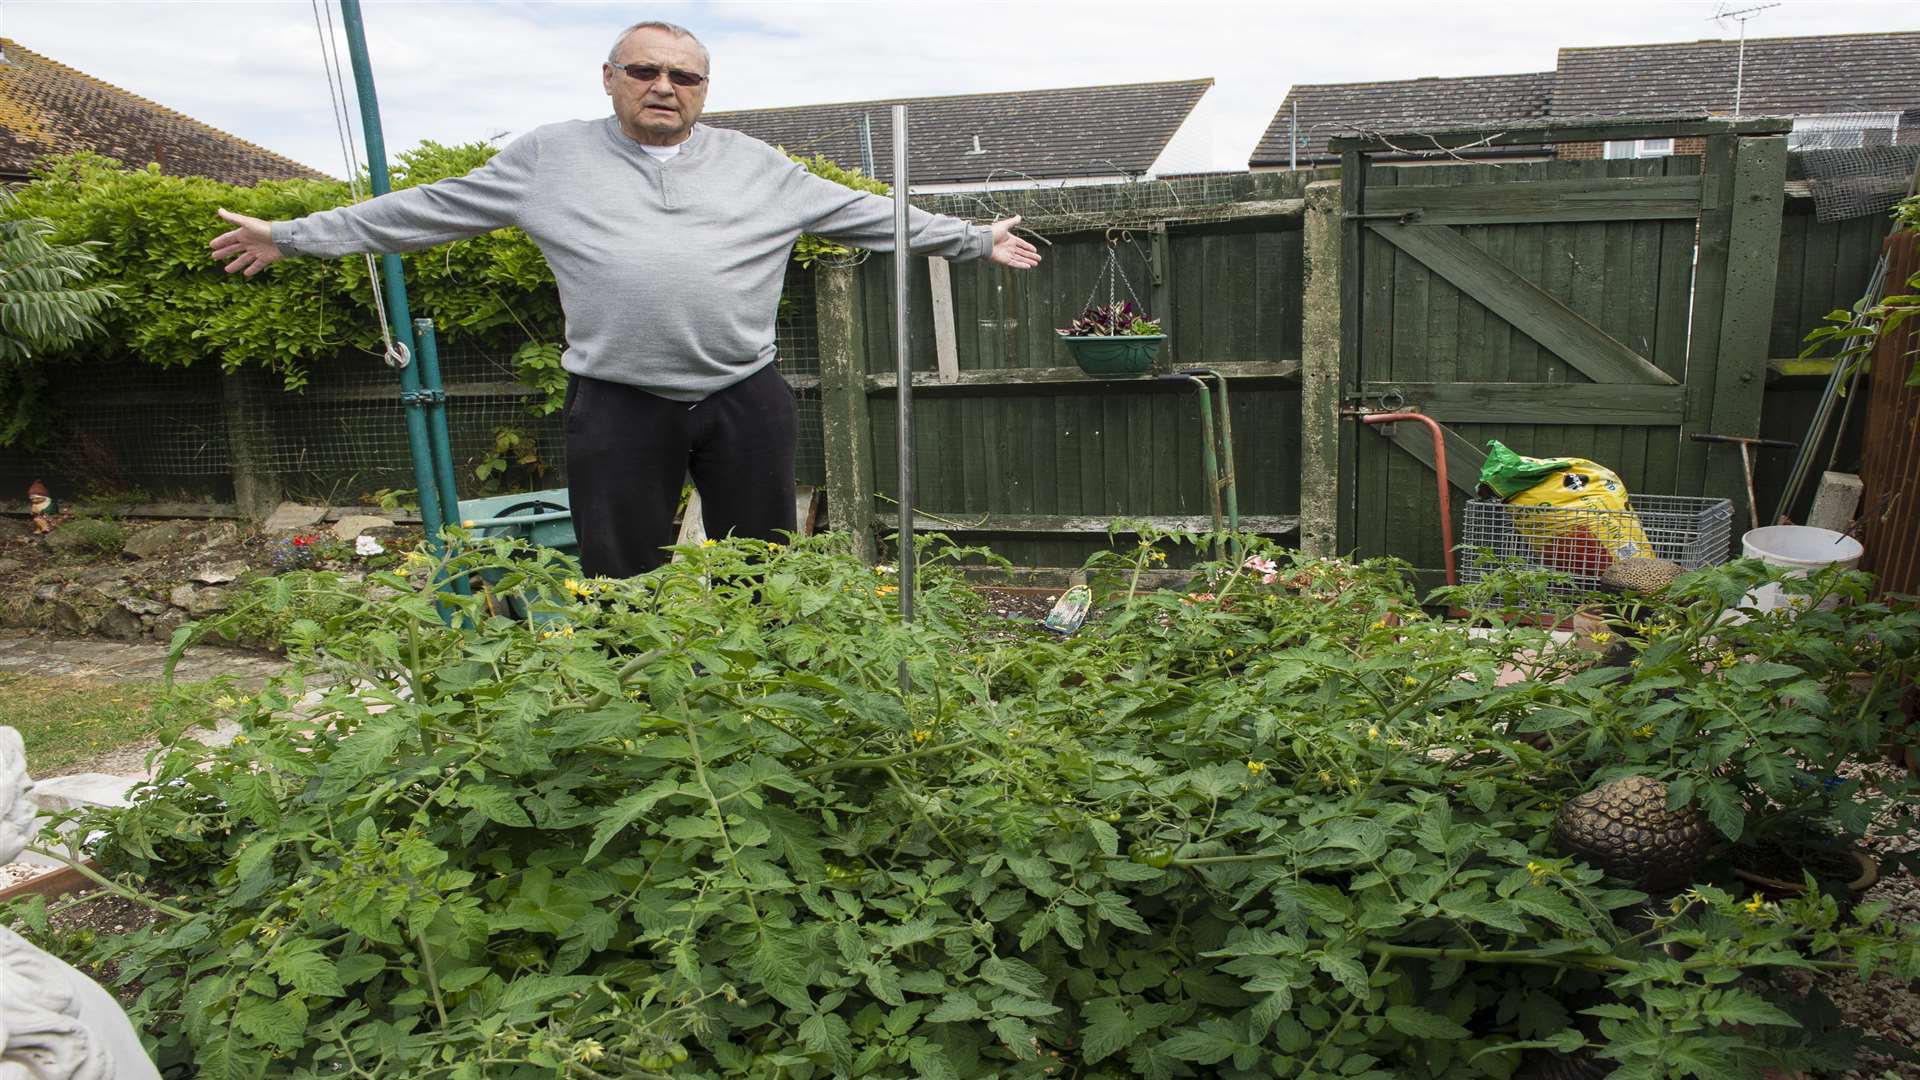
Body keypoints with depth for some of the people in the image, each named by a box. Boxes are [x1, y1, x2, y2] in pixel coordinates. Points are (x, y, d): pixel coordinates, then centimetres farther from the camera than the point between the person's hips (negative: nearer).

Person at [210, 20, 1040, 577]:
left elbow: (862, 213, 14)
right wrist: (296, 235, 13)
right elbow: (427, 208, 12)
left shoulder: (757, 165, 10)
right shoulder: (550, 157, 8)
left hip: (746, 400, 1)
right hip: (618, 406, -1)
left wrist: (972, 239, 13)